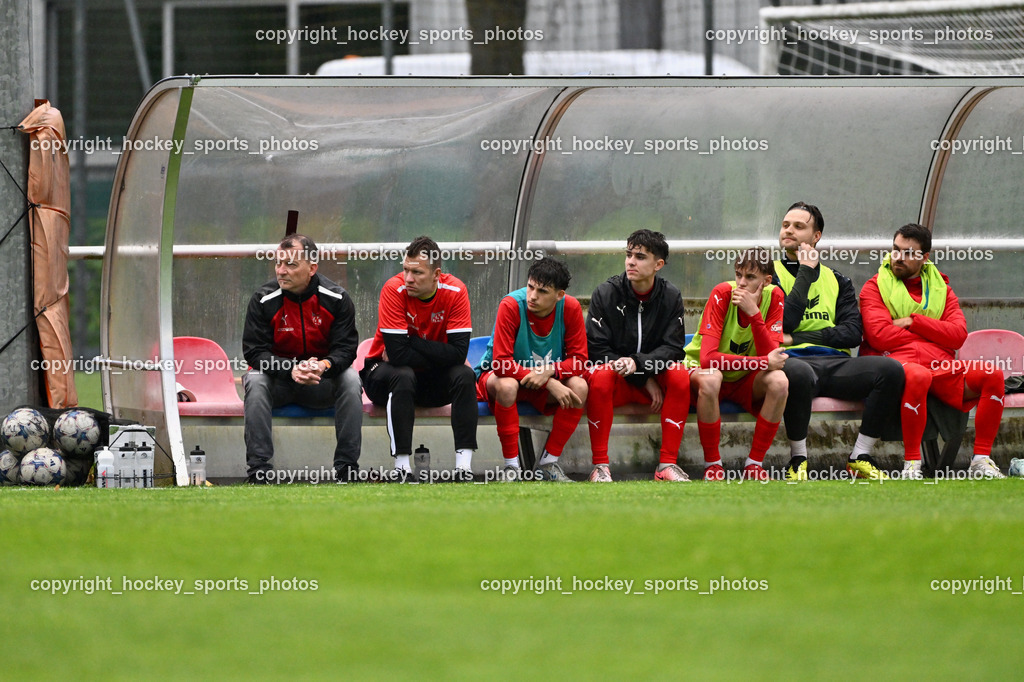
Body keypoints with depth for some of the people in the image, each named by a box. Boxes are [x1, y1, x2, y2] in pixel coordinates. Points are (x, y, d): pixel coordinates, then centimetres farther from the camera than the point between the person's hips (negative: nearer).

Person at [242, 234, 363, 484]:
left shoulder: (336, 299, -9)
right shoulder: (264, 300, -11)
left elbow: (345, 349, -11)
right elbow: (254, 351, -15)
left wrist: (323, 366, -35)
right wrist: (291, 370, -33)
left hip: (323, 380, 1)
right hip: (279, 381, -1)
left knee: (350, 379, -28)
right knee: (255, 381, -32)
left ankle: (347, 468, -23)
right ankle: (259, 468, -32)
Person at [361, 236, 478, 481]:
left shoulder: (455, 291, -14)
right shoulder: (395, 289, -21)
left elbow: (458, 352, -22)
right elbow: (397, 353, -29)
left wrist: (413, 344, -25)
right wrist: (436, 356, -23)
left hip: (433, 382, 3)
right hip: (385, 375, -3)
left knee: (465, 375, -25)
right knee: (402, 375, -35)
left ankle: (464, 463, -29)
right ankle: (402, 466, -35)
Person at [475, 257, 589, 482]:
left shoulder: (570, 308, -14)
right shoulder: (511, 305, -24)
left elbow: (578, 360, -10)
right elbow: (501, 362, -28)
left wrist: (550, 371, -33)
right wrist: (550, 384, -33)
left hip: (548, 385, 3)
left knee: (579, 387, -25)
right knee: (506, 385, -38)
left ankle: (548, 463, -12)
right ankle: (511, 466, -25)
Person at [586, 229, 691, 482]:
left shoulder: (670, 297, -1)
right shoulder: (606, 293, -6)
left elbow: (672, 348, -7)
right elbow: (597, 349, -10)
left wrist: (638, 364, -28)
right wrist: (644, 379, -16)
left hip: (654, 379, 2)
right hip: (617, 381, -2)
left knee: (679, 374, -29)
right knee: (600, 374, -35)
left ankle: (668, 464, -26)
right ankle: (600, 465, -31)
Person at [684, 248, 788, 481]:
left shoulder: (773, 297, -13)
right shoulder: (722, 294, -22)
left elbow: (771, 356, -22)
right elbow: (707, 358, -32)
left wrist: (754, 313, -33)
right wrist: (764, 362, -33)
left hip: (745, 381, 3)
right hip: (701, 370, -3)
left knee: (779, 381, -27)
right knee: (710, 379, -38)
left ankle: (754, 462, -15)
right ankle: (712, 463, -22)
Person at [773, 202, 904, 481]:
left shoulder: (837, 281, 24)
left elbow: (853, 333, 7)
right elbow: (785, 323, -6)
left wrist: (798, 338, -4)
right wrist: (805, 274, 0)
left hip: (835, 362, 4)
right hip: (794, 360, -4)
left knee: (890, 369, -24)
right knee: (797, 373, -43)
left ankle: (860, 457, -15)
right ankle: (798, 460, -24)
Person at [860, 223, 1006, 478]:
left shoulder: (940, 287, 20)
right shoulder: (875, 287, 9)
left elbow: (958, 334, 4)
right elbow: (880, 336, -7)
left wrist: (914, 322, -5)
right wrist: (932, 332, 1)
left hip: (939, 364, 5)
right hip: (895, 361, -5)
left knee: (992, 375, -21)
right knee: (918, 376, -42)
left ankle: (981, 459, -15)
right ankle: (911, 462, -32)